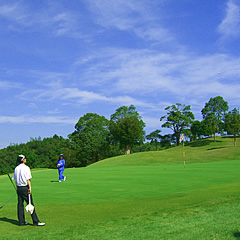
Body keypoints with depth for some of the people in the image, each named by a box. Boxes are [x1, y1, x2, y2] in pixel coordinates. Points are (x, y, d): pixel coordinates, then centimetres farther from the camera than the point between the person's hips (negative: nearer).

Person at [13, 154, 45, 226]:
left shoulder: (16, 169, 9)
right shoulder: (26, 168, -10)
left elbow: (15, 180, 12)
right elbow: (28, 179, -13)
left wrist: (17, 188, 18)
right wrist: (30, 188, -13)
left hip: (19, 188, 7)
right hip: (25, 188, -7)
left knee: (20, 205, 9)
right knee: (30, 204, -5)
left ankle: (21, 222, 13)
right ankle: (36, 221, -3)